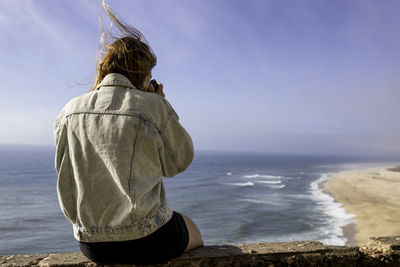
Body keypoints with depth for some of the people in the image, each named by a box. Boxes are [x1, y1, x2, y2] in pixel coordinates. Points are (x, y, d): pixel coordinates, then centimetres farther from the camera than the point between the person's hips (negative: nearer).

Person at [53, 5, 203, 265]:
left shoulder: (69, 111, -2)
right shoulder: (153, 107, -17)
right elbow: (180, 162, -4)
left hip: (90, 242, 6)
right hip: (146, 240, -5)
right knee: (193, 232, 30)